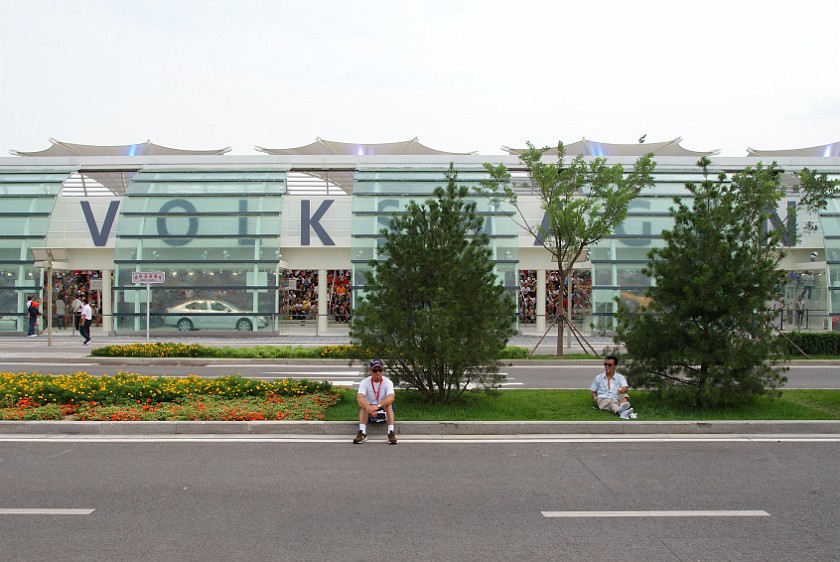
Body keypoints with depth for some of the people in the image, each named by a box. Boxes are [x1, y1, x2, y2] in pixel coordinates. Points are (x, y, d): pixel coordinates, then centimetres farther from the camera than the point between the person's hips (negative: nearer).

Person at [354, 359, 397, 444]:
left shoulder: (388, 382, -11)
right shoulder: (364, 382, -10)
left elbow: (391, 398, -29)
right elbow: (359, 398, -27)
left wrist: (378, 406, -46)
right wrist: (369, 408, -47)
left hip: (385, 410, 0)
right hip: (369, 414, 1)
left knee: (388, 403, -30)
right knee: (365, 404, -29)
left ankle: (391, 432, -35)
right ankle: (362, 432, -34)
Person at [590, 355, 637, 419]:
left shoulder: (620, 377, 15)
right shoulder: (598, 378, 17)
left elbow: (625, 388, -4)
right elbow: (594, 392, 20)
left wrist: (622, 389, -30)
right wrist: (595, 398, -5)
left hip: (617, 399, 1)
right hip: (603, 400, -1)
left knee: (624, 395, -30)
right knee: (612, 402, -36)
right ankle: (622, 412, -69)